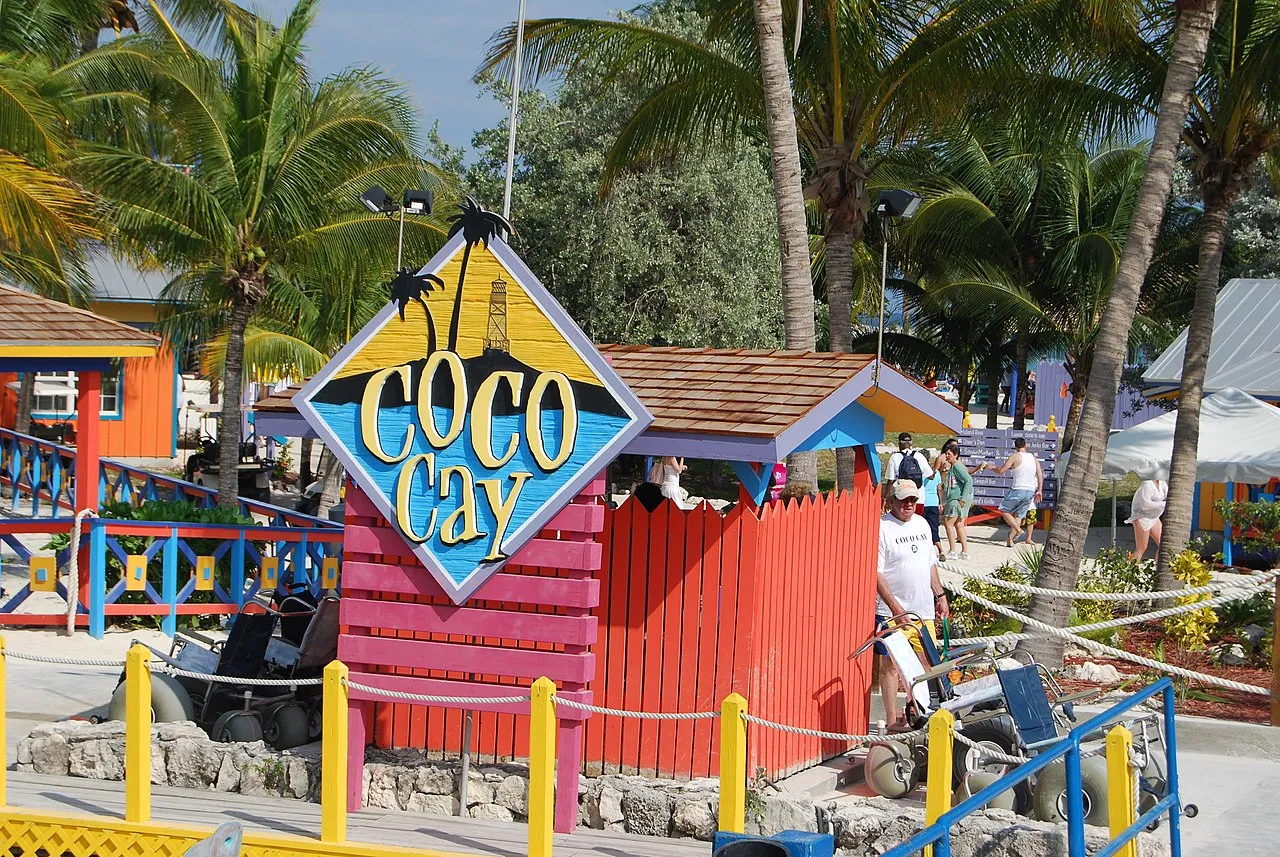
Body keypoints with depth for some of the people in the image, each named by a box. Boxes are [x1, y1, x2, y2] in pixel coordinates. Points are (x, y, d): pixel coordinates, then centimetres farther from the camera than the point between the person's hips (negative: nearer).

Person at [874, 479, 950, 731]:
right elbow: (876, 573, -16)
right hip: (892, 612, -7)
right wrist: (895, 607, -21)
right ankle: (892, 719, 6)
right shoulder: (882, 528, -12)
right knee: (891, 664, 0)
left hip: (923, 609, 7)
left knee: (926, 661, 11)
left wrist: (940, 595, 15)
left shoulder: (921, 524, 12)